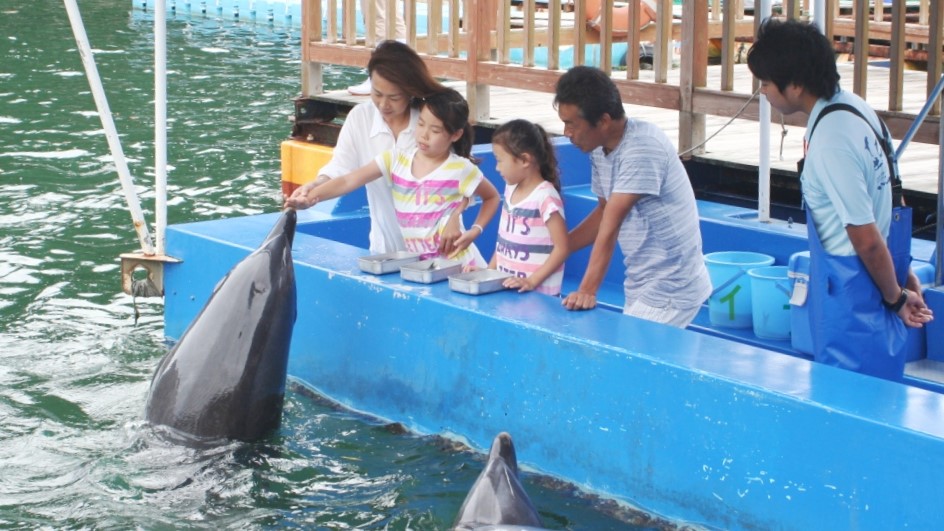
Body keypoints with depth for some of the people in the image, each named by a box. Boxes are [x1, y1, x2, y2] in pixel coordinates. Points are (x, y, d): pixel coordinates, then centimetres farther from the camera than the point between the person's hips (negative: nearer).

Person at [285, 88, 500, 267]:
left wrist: (475, 231, -6)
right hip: (417, 264, 3)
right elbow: (349, 181, -9)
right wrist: (310, 197, -23)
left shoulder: (460, 169, -7)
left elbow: (492, 197, 9)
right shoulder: (396, 160, 0)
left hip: (456, 265, -3)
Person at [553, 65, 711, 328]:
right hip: (640, 286, 8)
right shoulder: (600, 150, 3)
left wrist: (587, 291, -29)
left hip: (669, 291, -8)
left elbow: (611, 224, -27)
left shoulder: (642, 147, -23)